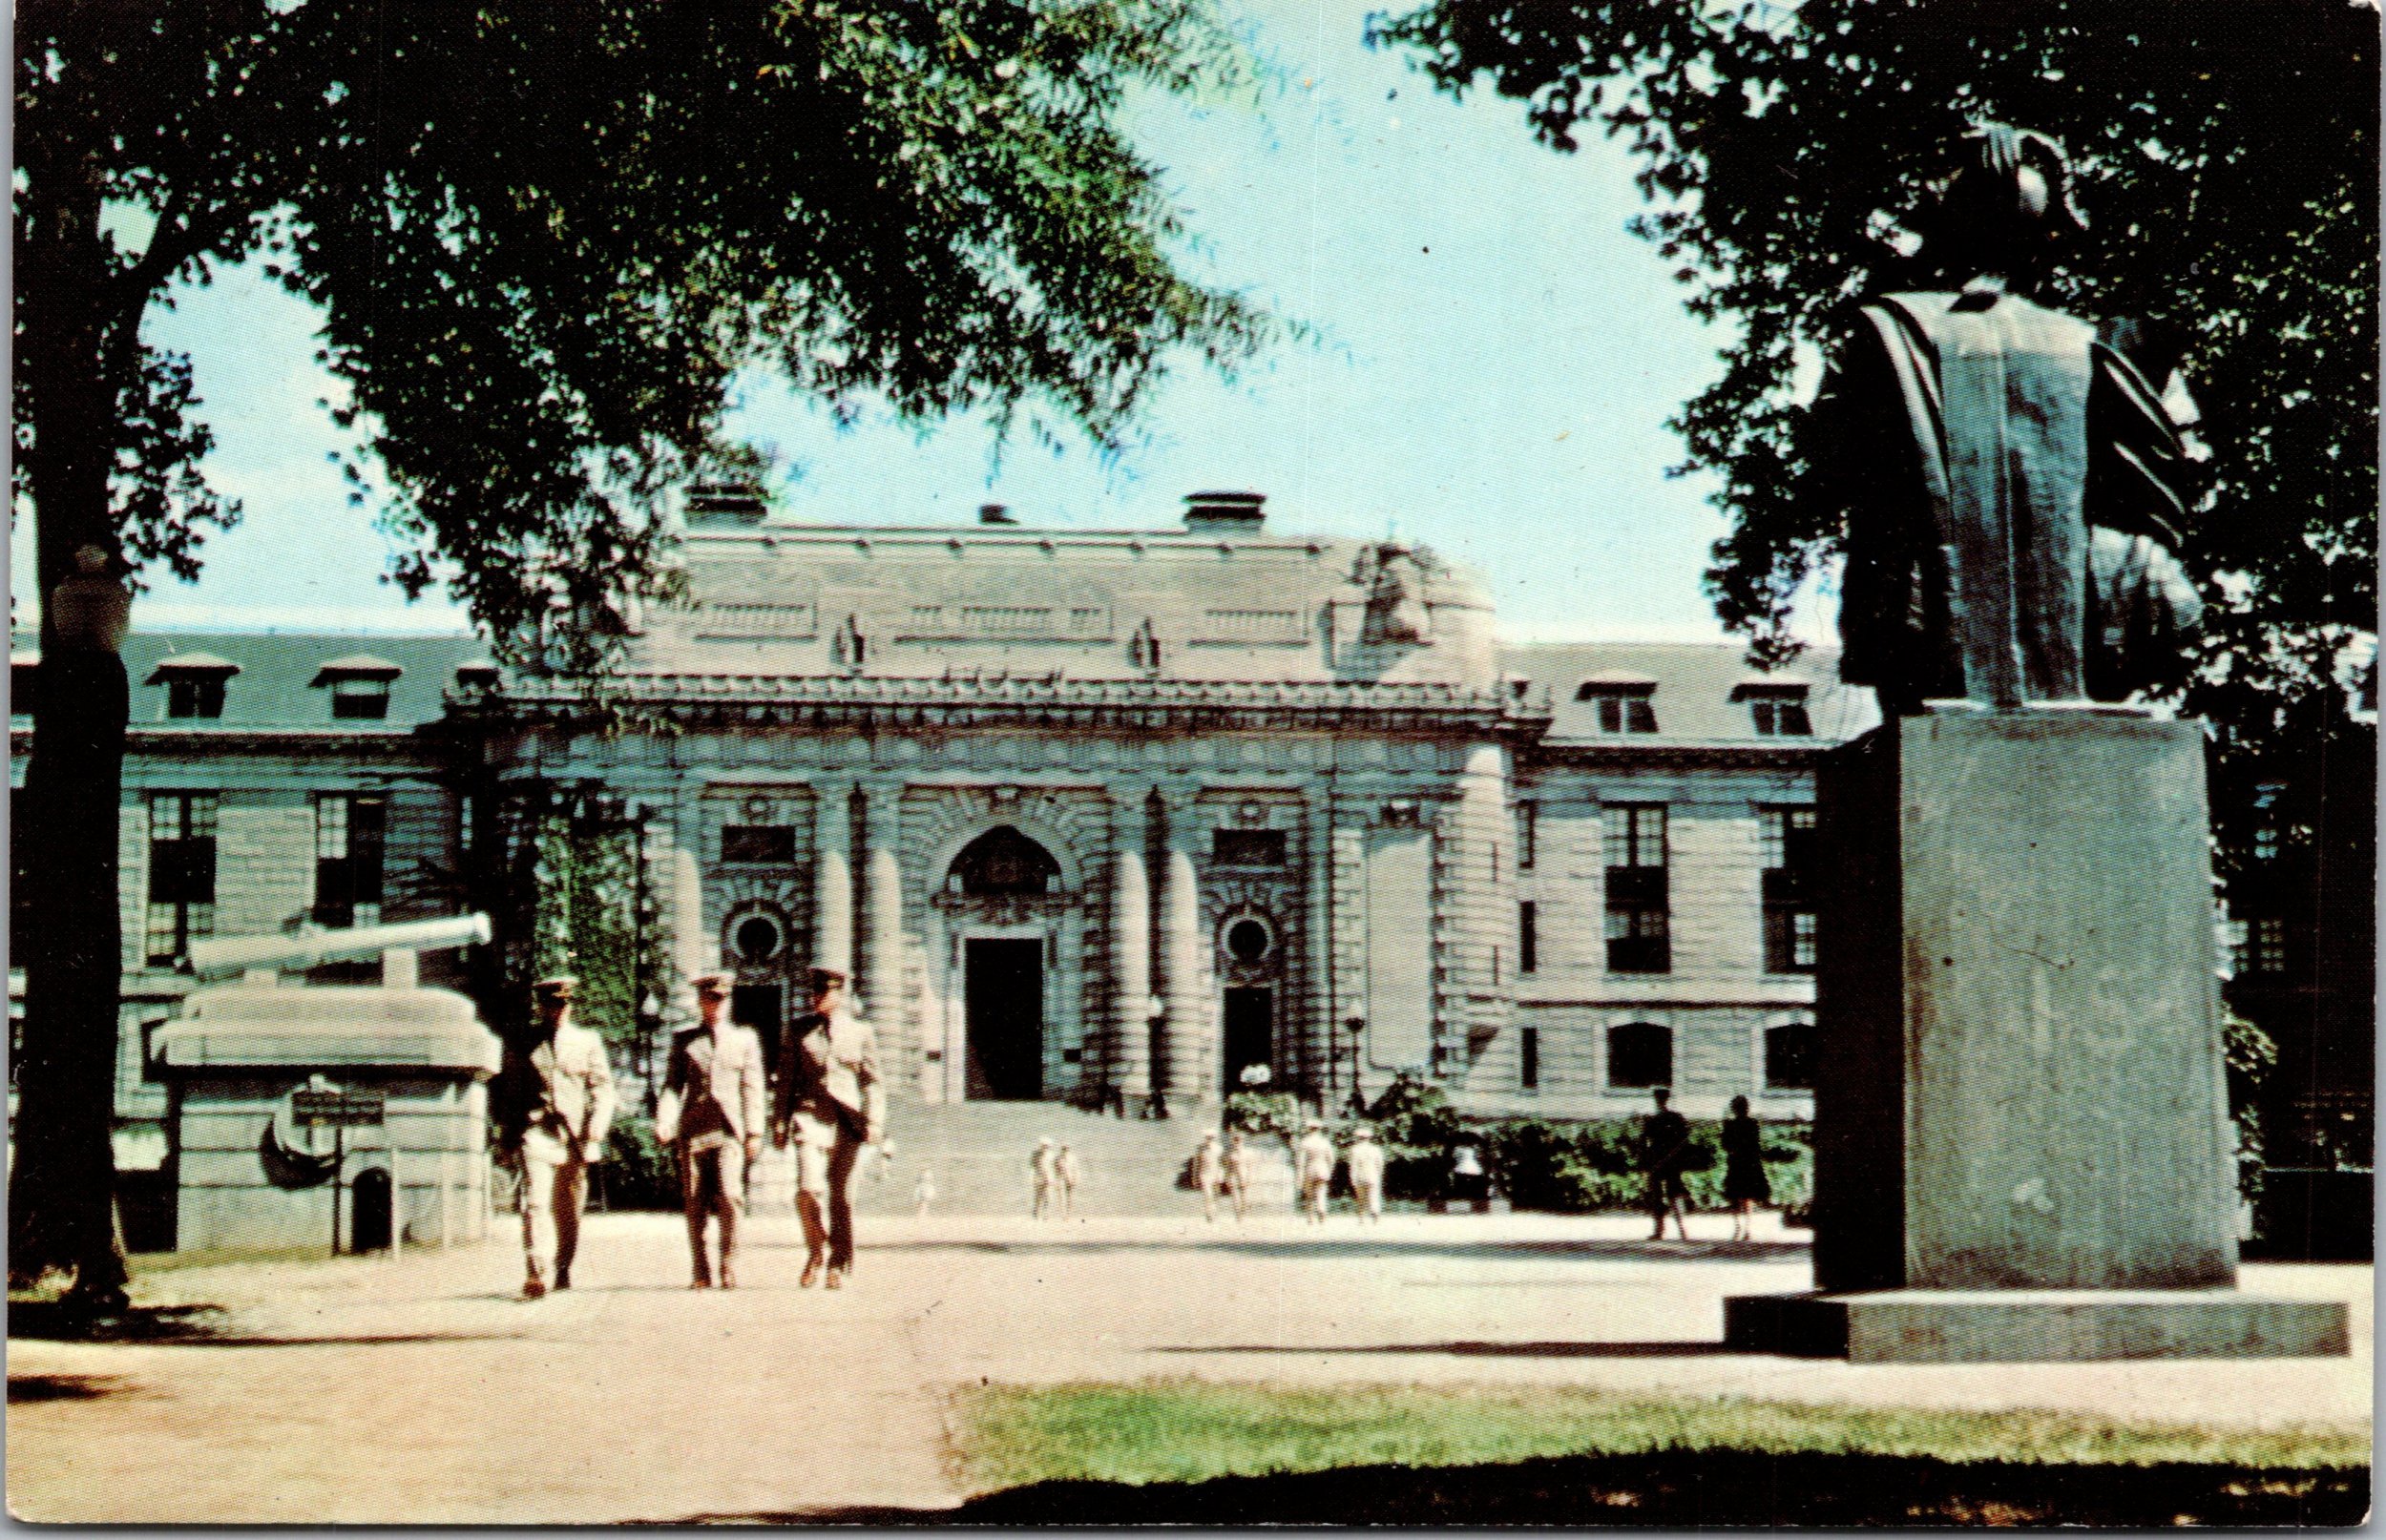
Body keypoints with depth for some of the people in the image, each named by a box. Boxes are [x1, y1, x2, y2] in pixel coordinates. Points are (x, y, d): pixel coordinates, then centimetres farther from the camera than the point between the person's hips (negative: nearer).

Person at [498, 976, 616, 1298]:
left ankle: (563, 1270, 23)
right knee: (536, 1202, -15)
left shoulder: (588, 1042, 10)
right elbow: (509, 1091, 15)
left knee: (569, 1208, 7)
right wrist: (509, 1136, 10)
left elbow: (603, 1090, 7)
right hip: (536, 1135, -2)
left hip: (575, 1137, 2)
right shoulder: (523, 1046, 9)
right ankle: (536, 1274, -22)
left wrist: (594, 1134, -4)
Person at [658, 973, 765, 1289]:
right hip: (693, 1129, 1)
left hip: (730, 1129, -1)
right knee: (694, 1203, 0)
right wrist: (663, 1121, -7)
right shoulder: (683, 1039, 13)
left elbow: (752, 1088, 9)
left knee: (729, 1195, -16)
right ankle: (700, 1272, 7)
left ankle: (729, 1267, -7)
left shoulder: (744, 1038, 12)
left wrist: (754, 1132, 1)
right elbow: (672, 1084, 8)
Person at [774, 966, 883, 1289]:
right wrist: (782, 1123, 7)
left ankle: (839, 1266, 12)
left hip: (847, 1120, 0)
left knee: (841, 1196, 2)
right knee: (808, 1189, -15)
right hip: (810, 1116, 0)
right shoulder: (800, 1030, 9)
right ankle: (816, 1253, 7)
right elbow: (787, 1078, 12)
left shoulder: (860, 1032, 7)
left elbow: (872, 1081, 6)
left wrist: (873, 1121, -6)